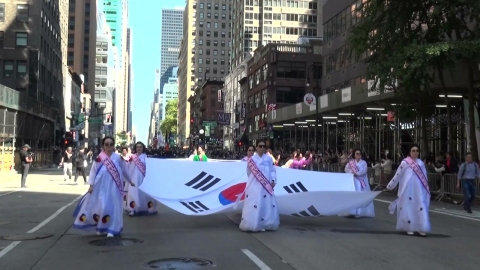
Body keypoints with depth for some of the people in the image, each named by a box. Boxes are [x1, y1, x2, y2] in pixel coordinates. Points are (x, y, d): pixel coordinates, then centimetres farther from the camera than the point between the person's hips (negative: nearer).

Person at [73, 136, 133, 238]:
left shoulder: (118, 157, 1)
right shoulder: (99, 158, -2)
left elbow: (124, 170, 13)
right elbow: (93, 171, 1)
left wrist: (130, 181, 21)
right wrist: (91, 185, -5)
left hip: (114, 187, 0)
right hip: (101, 187, 0)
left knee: (112, 207, 1)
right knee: (99, 206, 5)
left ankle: (111, 229, 7)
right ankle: (100, 228, 21)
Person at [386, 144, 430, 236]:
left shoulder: (421, 163, 9)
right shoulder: (405, 163, -4)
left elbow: (424, 177, 13)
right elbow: (397, 175, 1)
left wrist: (427, 190, 14)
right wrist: (390, 186, 3)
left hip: (419, 190, 4)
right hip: (408, 190, -4)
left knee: (420, 208, -1)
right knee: (408, 207, 1)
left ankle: (420, 228, 4)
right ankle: (409, 228, 11)